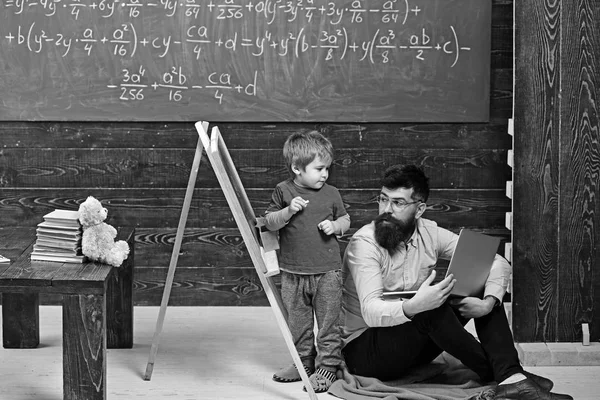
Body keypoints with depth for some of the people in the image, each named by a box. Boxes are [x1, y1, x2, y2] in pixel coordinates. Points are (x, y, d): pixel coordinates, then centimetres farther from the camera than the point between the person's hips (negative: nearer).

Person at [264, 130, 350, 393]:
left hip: (327, 272, -1)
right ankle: (303, 363, 27)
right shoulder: (284, 191, -1)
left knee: (328, 322, -1)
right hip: (292, 272, 1)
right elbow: (269, 223, -1)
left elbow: (345, 220, 12)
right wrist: (288, 211, -17)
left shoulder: (331, 194, 1)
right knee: (297, 322, 13)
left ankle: (327, 366, 8)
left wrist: (335, 226, -10)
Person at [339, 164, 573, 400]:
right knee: (431, 309, -33)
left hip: (415, 349, 6)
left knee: (480, 287, -7)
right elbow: (371, 312, -31)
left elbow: (498, 264, -2)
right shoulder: (364, 243, -18)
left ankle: (511, 378, -23)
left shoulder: (429, 234, -2)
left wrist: (488, 303, -22)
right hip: (363, 350, -6)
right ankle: (492, 372, -16)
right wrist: (412, 307, -50)